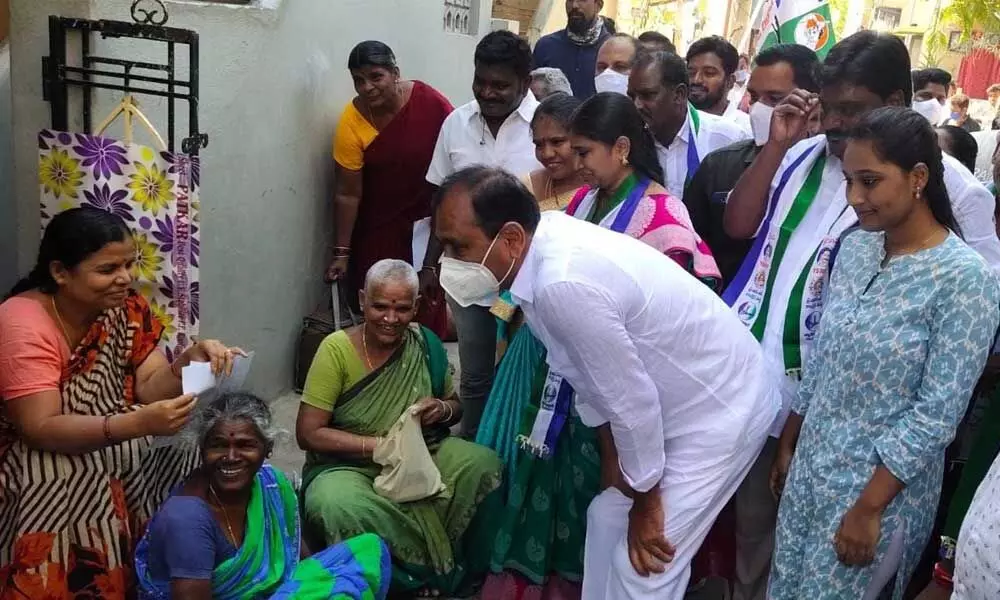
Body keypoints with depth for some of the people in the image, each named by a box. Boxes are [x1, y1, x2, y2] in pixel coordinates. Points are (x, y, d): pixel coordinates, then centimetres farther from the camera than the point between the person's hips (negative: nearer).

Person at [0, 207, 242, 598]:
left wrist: (188, 364, -30)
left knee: (192, 475, -18)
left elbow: (149, 387, -8)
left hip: (115, 452, 5)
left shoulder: (125, 308, -2)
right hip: (38, 461, -4)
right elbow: (41, 430, -26)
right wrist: (139, 423, -40)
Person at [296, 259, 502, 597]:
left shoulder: (426, 344, 0)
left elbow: (456, 405, 14)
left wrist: (443, 410, -12)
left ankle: (431, 559, -2)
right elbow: (308, 433, -13)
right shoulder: (336, 350, -12)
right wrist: (379, 445, -21)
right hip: (348, 465, -3)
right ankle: (434, 569, -10)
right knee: (338, 508, -37)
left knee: (486, 464, -24)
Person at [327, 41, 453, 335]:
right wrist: (342, 252, -8)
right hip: (379, 226, 1)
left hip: (429, 216, -1)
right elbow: (348, 193, -11)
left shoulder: (431, 103, -19)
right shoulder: (352, 121, -16)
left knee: (427, 301, 3)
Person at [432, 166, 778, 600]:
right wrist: (613, 461, 14)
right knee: (607, 518, 19)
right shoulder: (544, 243, -6)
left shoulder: (563, 283, -34)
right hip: (678, 402, 9)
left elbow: (631, 400, -25)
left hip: (719, 411, -9)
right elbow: (591, 372, 6)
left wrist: (645, 500, -9)